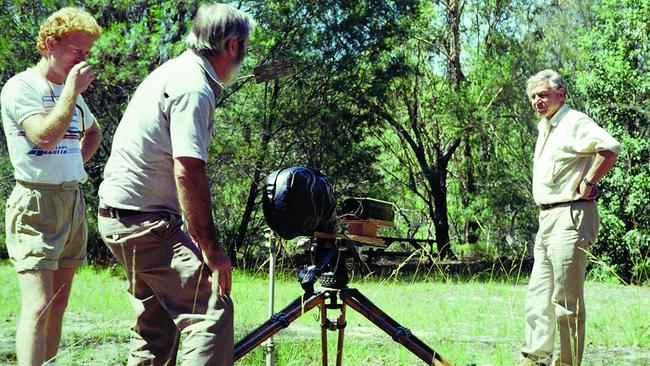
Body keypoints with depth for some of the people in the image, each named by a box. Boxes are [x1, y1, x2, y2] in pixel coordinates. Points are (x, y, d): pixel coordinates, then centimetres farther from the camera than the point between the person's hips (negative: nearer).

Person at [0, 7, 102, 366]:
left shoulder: (70, 92, 16)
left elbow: (93, 132, 35)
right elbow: (45, 135, -22)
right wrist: (72, 90, -14)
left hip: (73, 201, 8)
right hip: (37, 204, -8)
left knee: (58, 304, 10)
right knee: (38, 306, -17)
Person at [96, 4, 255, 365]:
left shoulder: (175, 71, 13)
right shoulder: (194, 88, -19)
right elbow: (188, 173, -27)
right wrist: (210, 247, -22)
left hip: (118, 214, 11)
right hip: (144, 221, -11)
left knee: (159, 319, 20)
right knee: (212, 309, -17)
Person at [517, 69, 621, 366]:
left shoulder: (575, 123, -12)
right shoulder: (544, 127, 18)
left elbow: (610, 148, -29)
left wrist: (587, 184, -21)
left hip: (570, 217, -10)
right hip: (548, 218, 10)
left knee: (566, 298, -7)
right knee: (538, 293, 11)